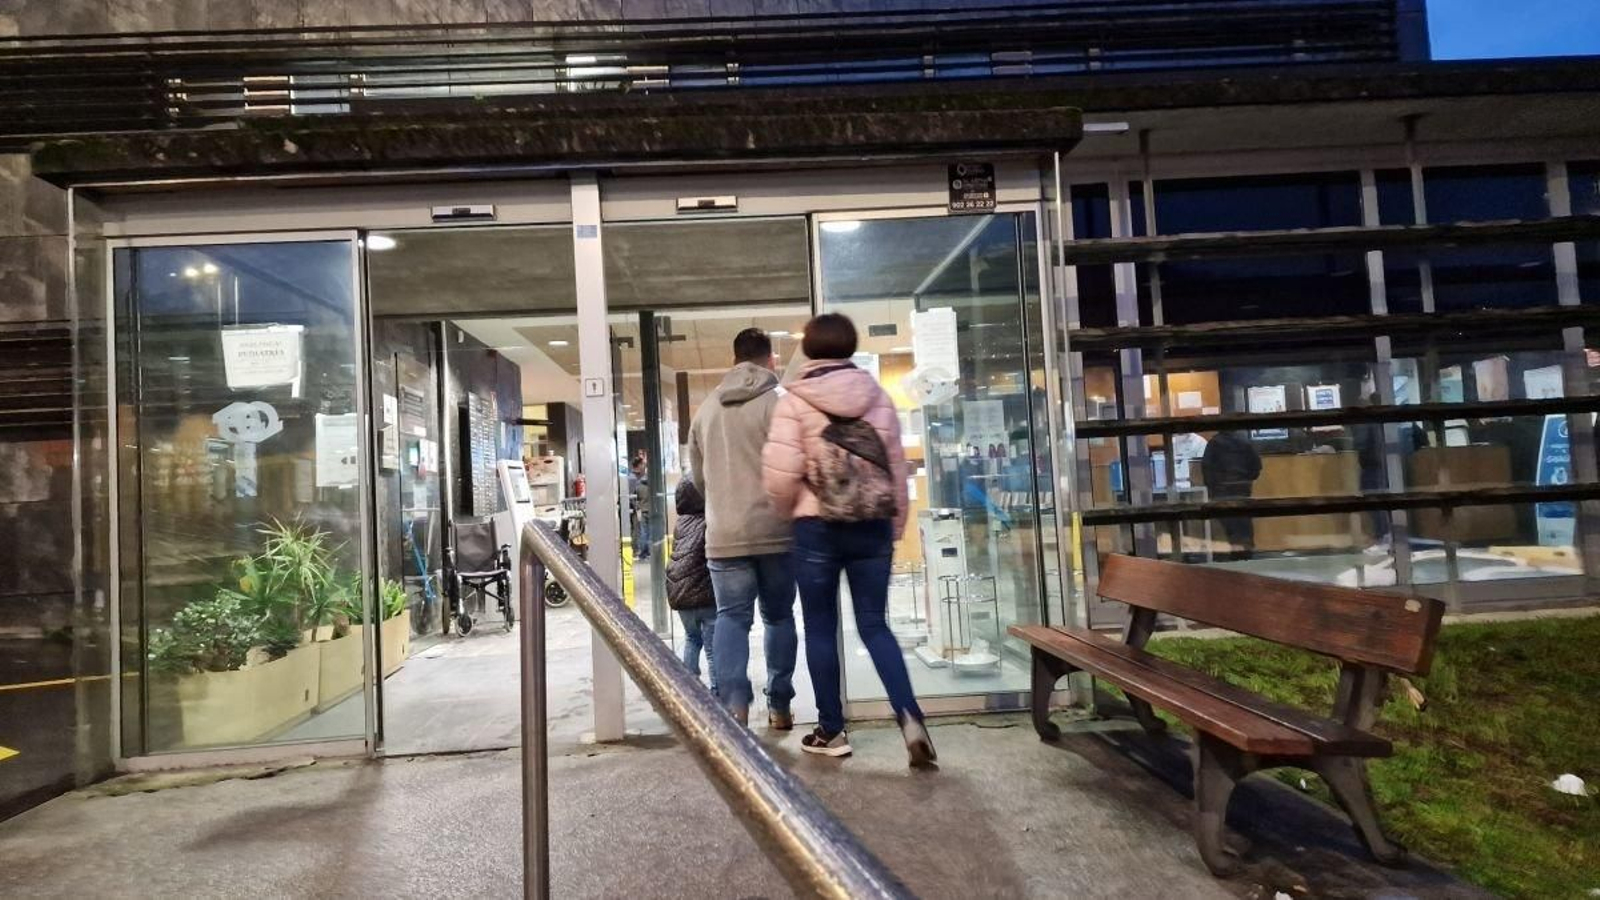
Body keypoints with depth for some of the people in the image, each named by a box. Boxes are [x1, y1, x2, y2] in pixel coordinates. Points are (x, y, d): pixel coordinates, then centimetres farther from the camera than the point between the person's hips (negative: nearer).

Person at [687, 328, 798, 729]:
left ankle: (733, 705, -8)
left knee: (732, 617, 5)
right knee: (779, 616, 11)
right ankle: (779, 706, 18)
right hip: (775, 530, -2)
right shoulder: (778, 402, -5)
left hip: (724, 534, 2)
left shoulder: (706, 408, 10)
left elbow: (699, 474, 15)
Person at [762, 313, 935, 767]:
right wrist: (895, 526, 18)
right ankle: (910, 717, -3)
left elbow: (781, 474, -12)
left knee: (821, 629, 10)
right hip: (874, 525, 3)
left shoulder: (794, 402, -6)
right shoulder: (879, 398, 5)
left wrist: (790, 509, 10)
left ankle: (831, 730, 20)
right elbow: (898, 468, 8)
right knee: (874, 625, 12)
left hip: (818, 528, -3)